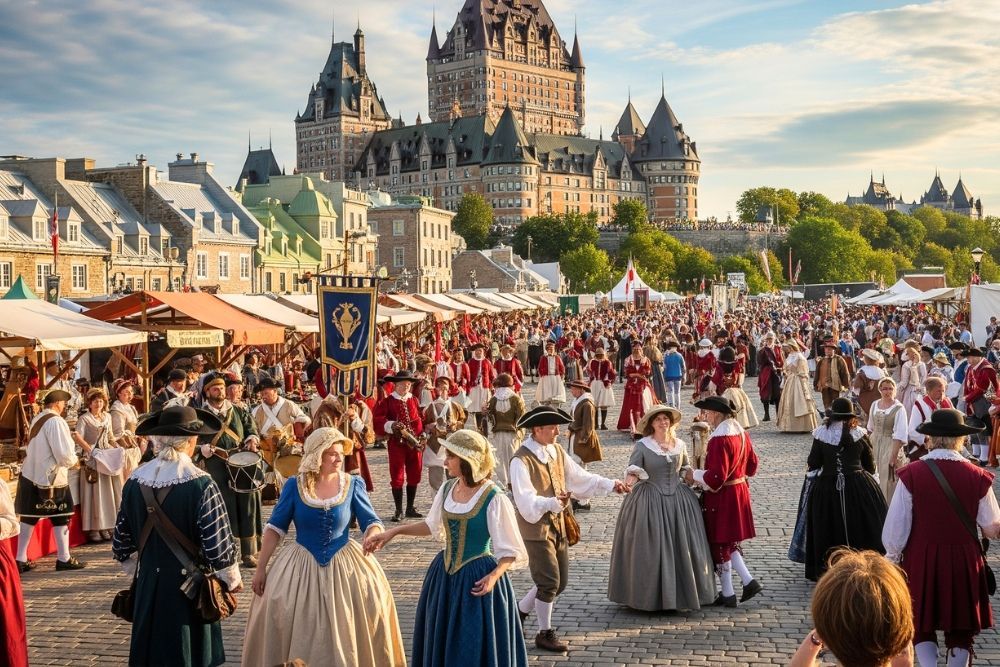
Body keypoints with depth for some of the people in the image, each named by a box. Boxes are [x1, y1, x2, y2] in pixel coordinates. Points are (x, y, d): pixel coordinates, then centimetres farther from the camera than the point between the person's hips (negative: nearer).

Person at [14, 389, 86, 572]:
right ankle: (64, 559, 10)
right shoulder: (56, 421, -16)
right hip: (50, 478, -8)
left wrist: (69, 458, 14)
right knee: (61, 517, 4)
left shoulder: (36, 420, 11)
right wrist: (74, 460, 1)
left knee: (29, 516, 10)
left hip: (30, 475, 8)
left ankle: (21, 559, 13)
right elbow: (64, 454, -20)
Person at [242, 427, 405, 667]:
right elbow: (275, 528, 0)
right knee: (279, 610, 0)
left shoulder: (353, 484, -5)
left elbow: (371, 522, -4)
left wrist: (372, 537, -29)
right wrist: (261, 568, 0)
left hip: (345, 565, 0)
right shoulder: (294, 485, -6)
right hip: (301, 565, 0)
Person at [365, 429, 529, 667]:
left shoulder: (494, 499, -18)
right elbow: (432, 525, 19)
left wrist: (494, 575, -30)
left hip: (477, 580, -6)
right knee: (441, 644, 15)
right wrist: (393, 532, 12)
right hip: (444, 575, 6)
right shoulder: (447, 489, 1)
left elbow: (511, 551, -12)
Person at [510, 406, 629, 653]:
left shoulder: (556, 451, 5)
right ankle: (545, 634, 15)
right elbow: (526, 502, -26)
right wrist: (553, 503, -41)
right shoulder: (521, 460, -19)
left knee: (560, 581, 15)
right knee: (550, 582, -4)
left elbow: (579, 477, 7)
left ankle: (520, 611, 34)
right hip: (536, 527, -8)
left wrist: (610, 484, -5)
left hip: (558, 525, 8)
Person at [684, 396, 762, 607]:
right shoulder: (741, 433, 5)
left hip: (721, 497, -9)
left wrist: (694, 475, -10)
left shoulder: (719, 440, -23)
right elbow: (751, 466, 13)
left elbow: (715, 477, -25)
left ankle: (728, 594, 14)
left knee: (719, 543, 5)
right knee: (729, 541, 21)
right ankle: (749, 581, 13)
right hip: (739, 492, 9)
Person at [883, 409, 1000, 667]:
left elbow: (896, 524, -9)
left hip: (921, 560, -1)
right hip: (964, 561, 1)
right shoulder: (977, 477, -9)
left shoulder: (911, 474, -13)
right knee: (961, 629, 15)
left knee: (922, 625, 13)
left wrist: (892, 556, 7)